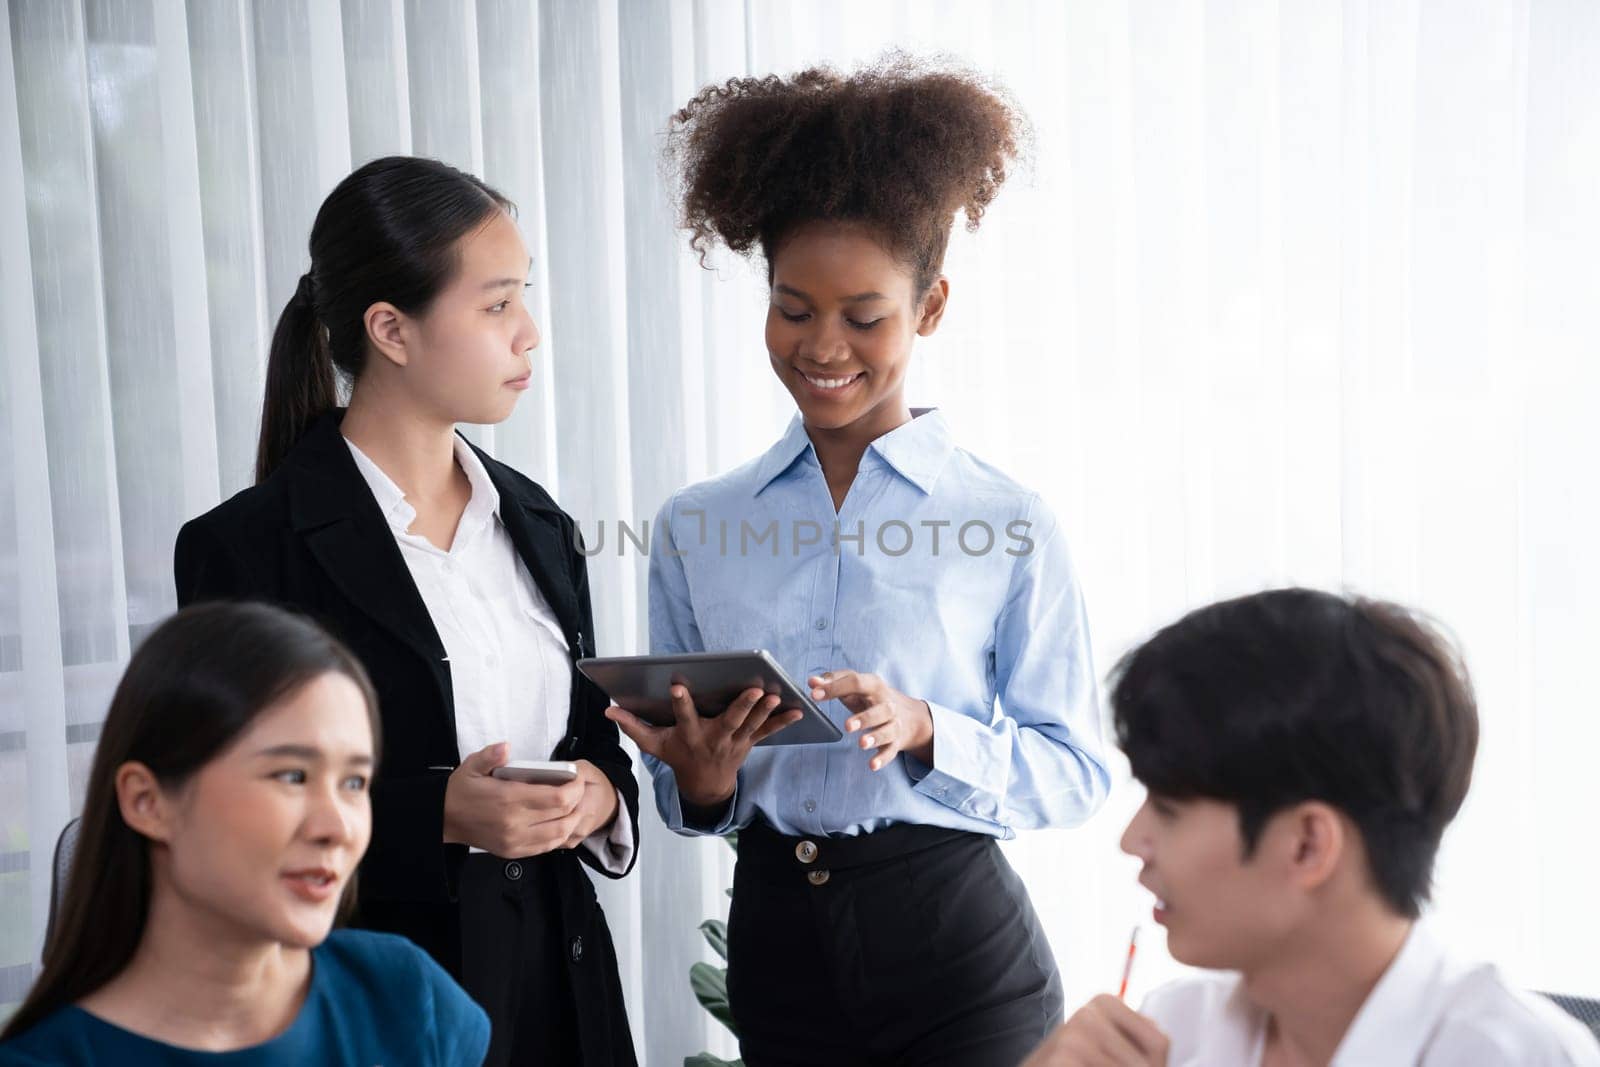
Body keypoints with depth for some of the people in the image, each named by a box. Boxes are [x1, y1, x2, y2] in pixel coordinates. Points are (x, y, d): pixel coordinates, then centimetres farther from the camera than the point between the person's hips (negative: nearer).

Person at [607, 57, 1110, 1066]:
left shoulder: (1012, 525, -6)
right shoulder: (696, 528, 3)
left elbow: (1076, 773, -6)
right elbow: (689, 796, 8)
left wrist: (924, 730, -21)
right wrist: (700, 782, -14)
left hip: (958, 947, -3)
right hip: (776, 938, 3)